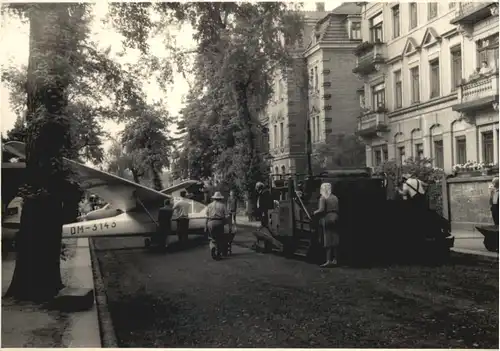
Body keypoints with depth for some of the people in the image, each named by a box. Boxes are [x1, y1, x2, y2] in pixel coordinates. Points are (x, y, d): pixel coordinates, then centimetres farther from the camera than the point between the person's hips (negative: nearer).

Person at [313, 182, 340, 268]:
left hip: (327, 218, -6)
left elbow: (321, 210, -16)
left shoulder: (323, 198, -8)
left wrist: (315, 212, 1)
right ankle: (334, 260, 11)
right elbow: (337, 209, 8)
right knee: (334, 239, 8)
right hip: (335, 218, 6)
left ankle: (329, 260, -8)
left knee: (328, 240, -6)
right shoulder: (335, 198, 11)